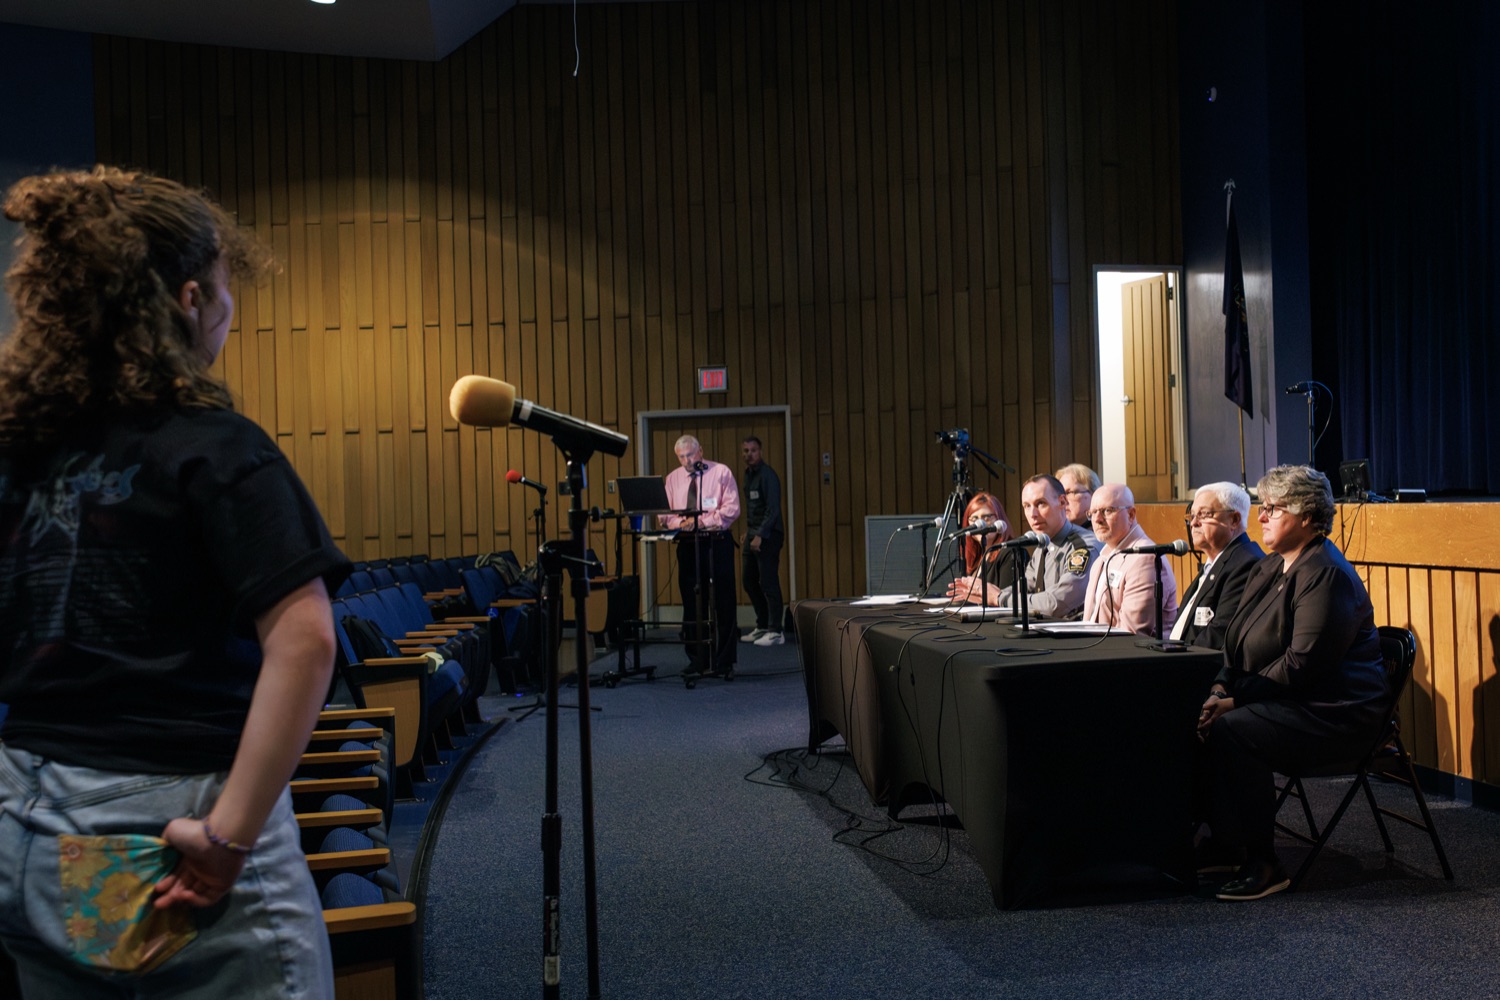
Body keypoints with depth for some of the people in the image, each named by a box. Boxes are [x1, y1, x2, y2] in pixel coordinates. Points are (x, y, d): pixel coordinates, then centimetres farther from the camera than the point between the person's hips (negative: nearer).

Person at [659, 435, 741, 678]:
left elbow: (731, 509, -7)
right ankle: (698, 660, 14)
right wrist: (681, 523, -12)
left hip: (717, 542, -4)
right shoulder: (673, 478, 12)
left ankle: (724, 662, 1)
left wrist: (701, 521, -16)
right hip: (687, 546, 4)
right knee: (692, 604, 6)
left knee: (723, 604, -4)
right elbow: (666, 513, 10)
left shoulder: (721, 473, 1)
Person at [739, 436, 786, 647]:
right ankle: (762, 626, 23)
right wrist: (749, 531, 12)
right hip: (753, 534, 9)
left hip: (768, 536, -9)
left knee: (769, 584, -8)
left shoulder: (767, 475, -12)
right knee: (749, 581, 12)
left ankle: (775, 632, -4)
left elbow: (773, 509, -18)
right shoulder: (748, 474, 15)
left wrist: (760, 536, -22)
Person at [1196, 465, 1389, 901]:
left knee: (1231, 730, -30)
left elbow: (1301, 664, -23)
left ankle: (1262, 864, -18)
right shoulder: (1268, 568, 14)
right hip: (1287, 704, 9)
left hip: (1335, 713, -9)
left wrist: (1235, 701, -22)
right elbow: (1238, 643, 15)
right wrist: (1221, 689, -3)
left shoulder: (1326, 574, -16)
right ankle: (1224, 840, 2)